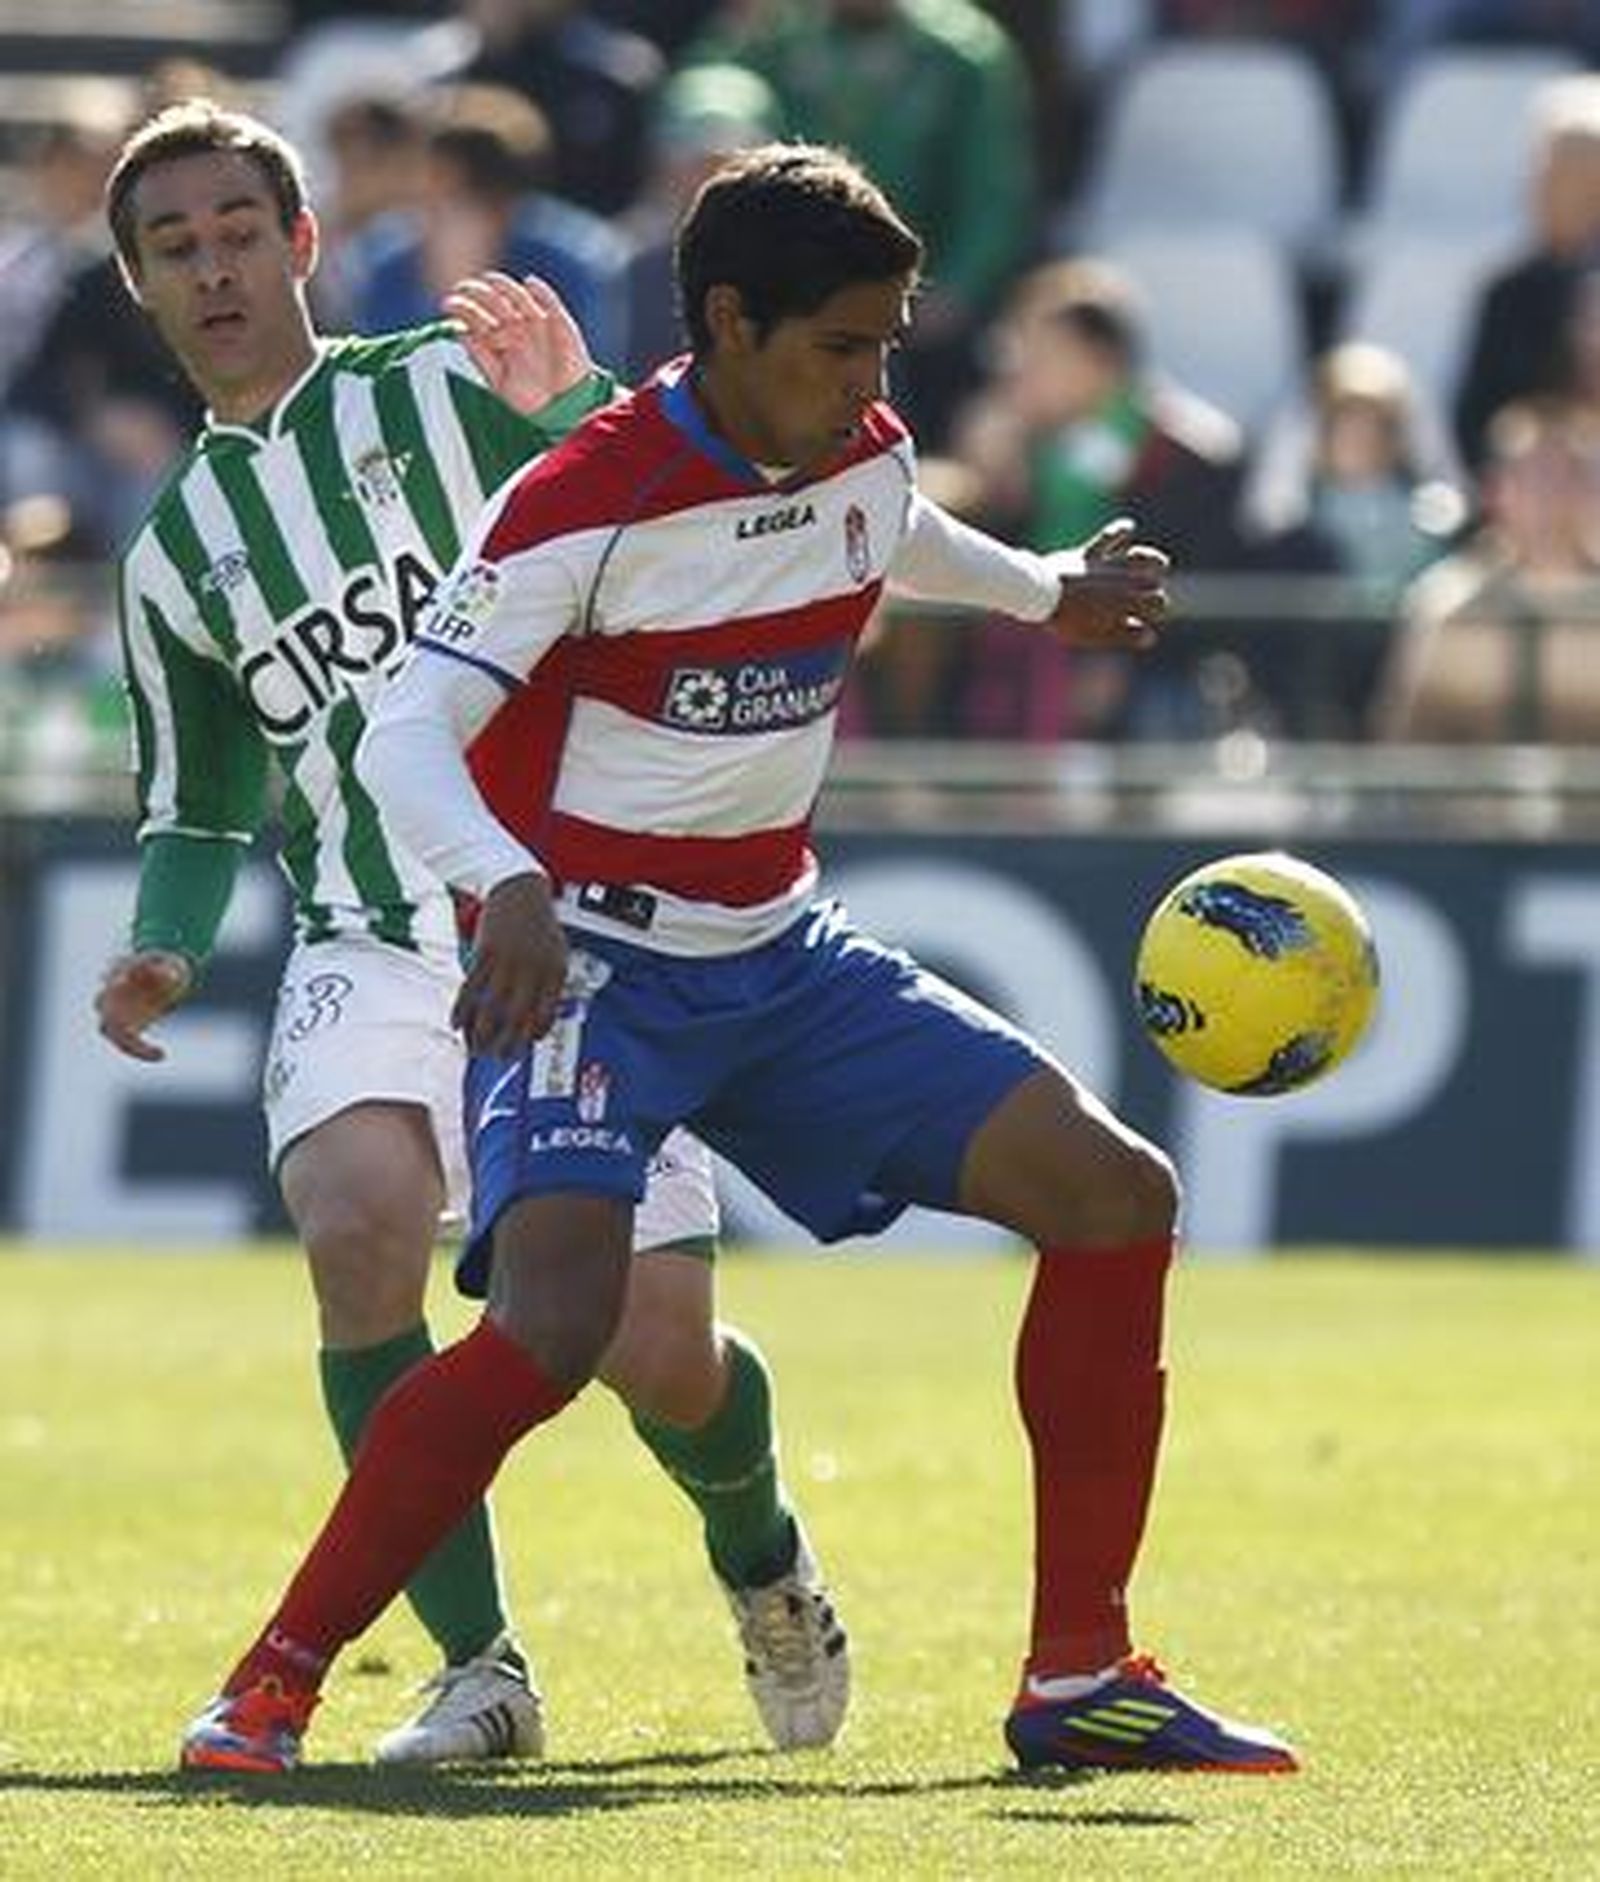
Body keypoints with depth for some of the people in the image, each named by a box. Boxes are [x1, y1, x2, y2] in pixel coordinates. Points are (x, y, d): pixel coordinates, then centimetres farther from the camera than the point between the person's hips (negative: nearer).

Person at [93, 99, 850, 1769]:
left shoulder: (448, 389, 4)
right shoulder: (175, 551, 16)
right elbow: (194, 811, 25)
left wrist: (576, 407, -23)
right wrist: (163, 952, 6)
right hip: (371, 955, 2)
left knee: (661, 1356, -8)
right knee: (357, 1228, -28)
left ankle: (762, 1563, 29)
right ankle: (478, 1665, -17)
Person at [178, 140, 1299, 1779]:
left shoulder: (861, 462, 2)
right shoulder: (588, 503, -20)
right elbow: (403, 735, -26)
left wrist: (1045, 594, 42)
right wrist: (511, 885, -44)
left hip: (783, 955, 7)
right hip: (589, 966, -7)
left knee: (1113, 1193, -2)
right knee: (555, 1324, -30)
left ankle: (1079, 1681, 6)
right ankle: (273, 1684, -16)